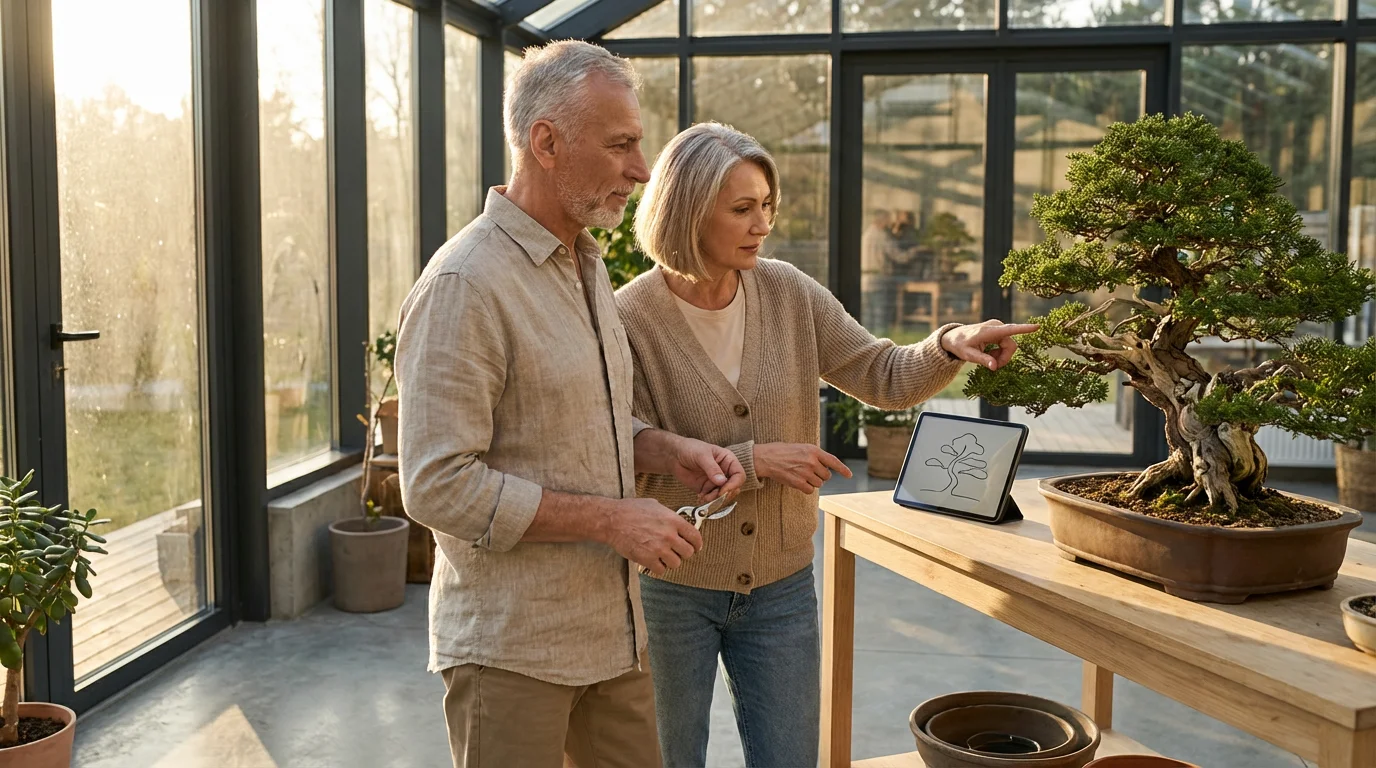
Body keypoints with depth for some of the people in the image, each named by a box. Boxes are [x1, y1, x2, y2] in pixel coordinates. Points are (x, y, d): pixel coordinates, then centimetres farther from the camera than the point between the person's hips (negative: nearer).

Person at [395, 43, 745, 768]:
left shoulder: (586, 265, 10)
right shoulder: (465, 285, -19)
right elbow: (439, 487, -21)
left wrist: (671, 452, 1)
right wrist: (610, 518, -20)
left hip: (611, 628, 8)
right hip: (511, 647, -8)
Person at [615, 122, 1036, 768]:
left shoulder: (788, 293, -4)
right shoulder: (630, 320, -16)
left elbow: (885, 379, 0)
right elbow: (634, 468, -17)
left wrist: (950, 345, -19)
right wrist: (754, 460, -22)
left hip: (780, 586, 4)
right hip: (671, 588, -3)